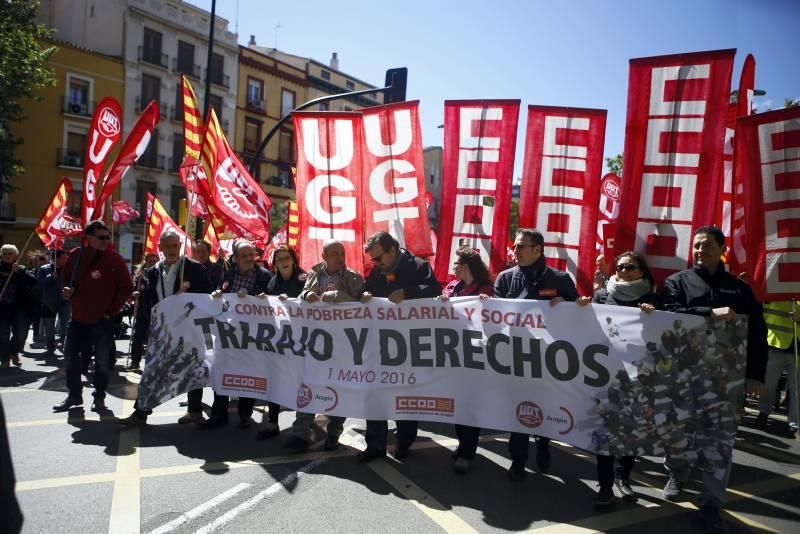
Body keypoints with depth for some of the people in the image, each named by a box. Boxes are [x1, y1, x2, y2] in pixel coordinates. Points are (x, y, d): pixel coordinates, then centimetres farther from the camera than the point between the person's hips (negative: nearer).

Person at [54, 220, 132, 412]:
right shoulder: (75, 256, 1)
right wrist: (68, 290, -4)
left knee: (103, 359, 0)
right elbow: (66, 279, 17)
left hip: (103, 319, -4)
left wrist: (112, 310, -8)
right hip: (78, 317, 4)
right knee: (70, 354, 9)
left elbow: (125, 288, -6)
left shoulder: (115, 259, -8)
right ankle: (74, 395, 24)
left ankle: (99, 397, 14)